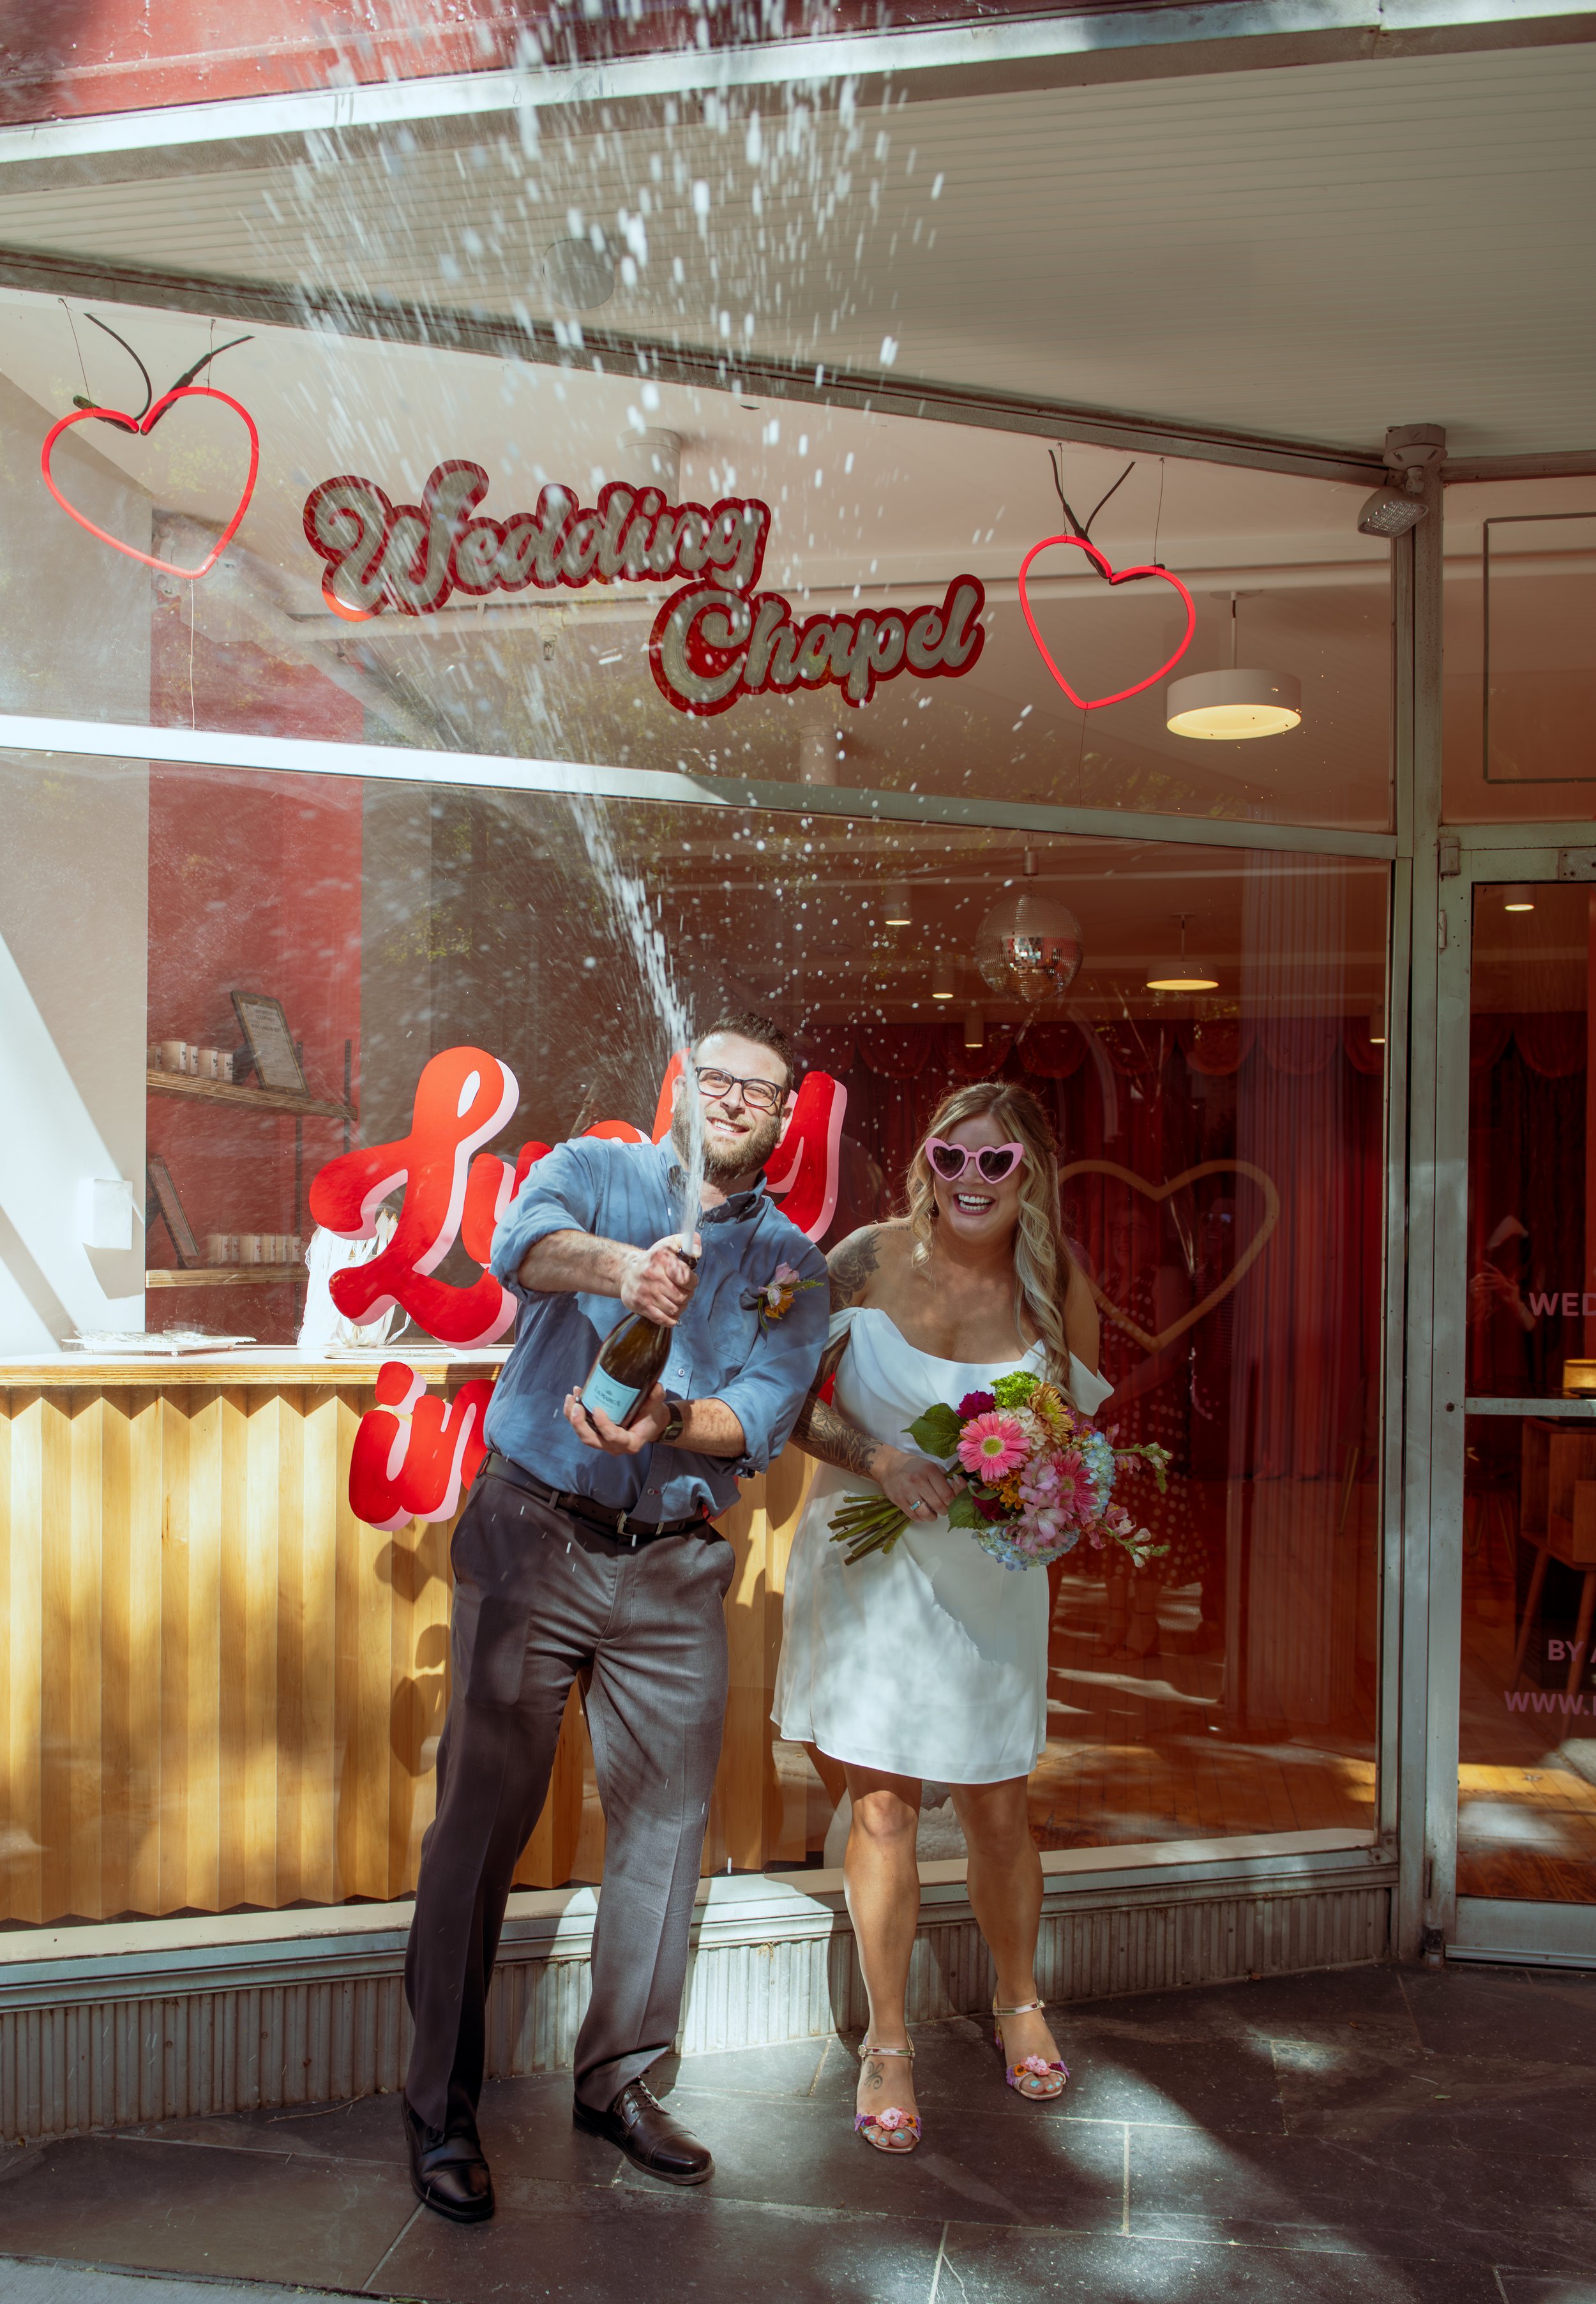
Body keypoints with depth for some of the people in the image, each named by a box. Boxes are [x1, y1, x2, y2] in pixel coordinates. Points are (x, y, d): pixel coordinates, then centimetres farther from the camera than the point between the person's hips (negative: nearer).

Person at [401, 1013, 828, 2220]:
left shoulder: (793, 1267, 9)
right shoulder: (597, 1171, 4)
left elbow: (761, 1417, -6)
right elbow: (521, 1244, -19)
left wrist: (668, 1423, -27)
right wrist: (617, 1266, -41)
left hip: (676, 1572, 3)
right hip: (531, 1540, -2)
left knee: (666, 1822, 8)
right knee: (482, 1816, 0)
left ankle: (619, 2077, 28)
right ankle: (441, 2106, 15)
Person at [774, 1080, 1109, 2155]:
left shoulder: (1058, 1291, -5)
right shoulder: (870, 1259, -10)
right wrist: (879, 1459, -21)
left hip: (990, 1575, 2)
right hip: (870, 1563, -1)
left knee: (998, 1809, 12)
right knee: (884, 1807, 3)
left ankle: (1020, 2005, 40)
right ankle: (888, 2041, 23)